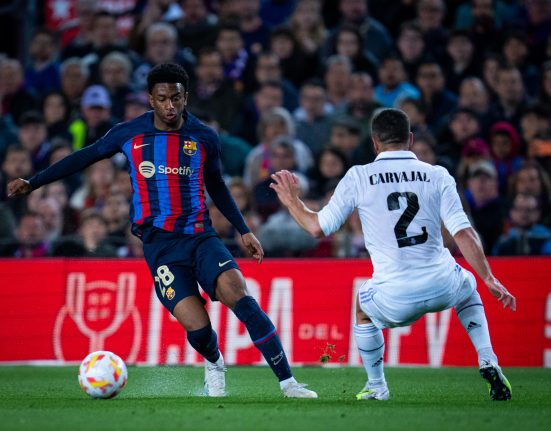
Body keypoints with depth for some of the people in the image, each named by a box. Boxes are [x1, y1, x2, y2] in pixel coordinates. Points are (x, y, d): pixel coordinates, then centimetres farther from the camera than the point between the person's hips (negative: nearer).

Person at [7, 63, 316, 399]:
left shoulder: (204, 138, 4)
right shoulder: (129, 134, 1)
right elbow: (84, 157, 14)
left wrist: (244, 231, 16)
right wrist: (33, 183, 12)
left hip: (200, 235, 1)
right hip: (160, 244, -1)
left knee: (239, 296, -24)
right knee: (197, 328, -15)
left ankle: (288, 382, -19)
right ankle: (214, 364, 23)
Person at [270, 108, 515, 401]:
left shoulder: (358, 177, 0)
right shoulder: (437, 175, 3)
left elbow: (318, 227, 3)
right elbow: (463, 233, -3)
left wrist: (292, 201, 22)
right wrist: (489, 279, 4)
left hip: (395, 298, -1)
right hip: (441, 286, 1)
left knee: (363, 310, 34)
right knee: (467, 289, 37)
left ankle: (376, 386, 38)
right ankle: (488, 363, 20)